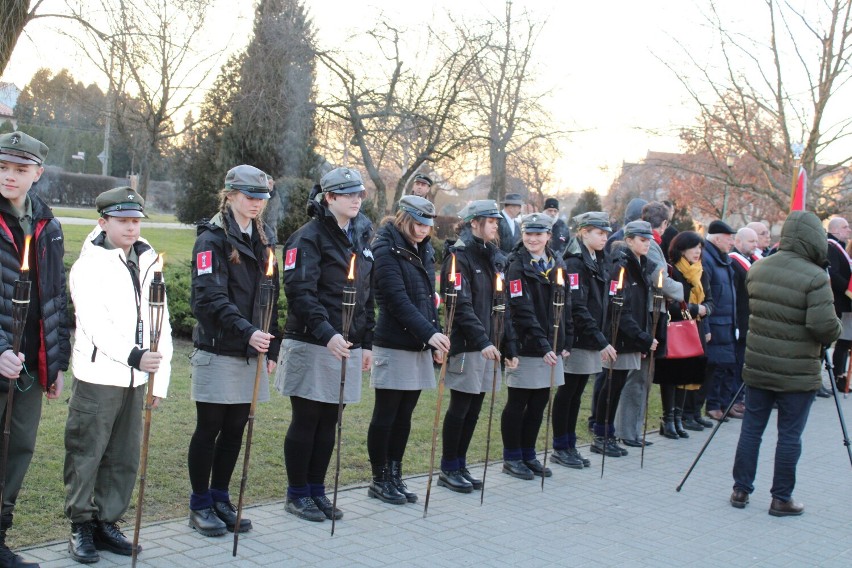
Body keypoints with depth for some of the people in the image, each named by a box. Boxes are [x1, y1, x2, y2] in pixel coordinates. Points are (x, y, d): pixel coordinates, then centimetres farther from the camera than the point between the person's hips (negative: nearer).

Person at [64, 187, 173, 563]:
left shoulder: (149, 263, 11)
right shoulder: (89, 265, -4)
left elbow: (161, 324, 11)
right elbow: (95, 324, -16)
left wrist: (161, 377, 7)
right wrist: (133, 356, -28)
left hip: (136, 378, 5)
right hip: (98, 377, -5)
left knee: (124, 458, 10)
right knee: (86, 455, 2)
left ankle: (107, 521, 22)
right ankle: (80, 525, 14)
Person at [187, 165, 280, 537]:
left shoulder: (264, 239, 14)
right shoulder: (212, 238, -8)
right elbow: (210, 297, -19)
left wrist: (271, 348, 11)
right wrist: (247, 331, -30)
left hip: (251, 352, 6)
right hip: (217, 351, -6)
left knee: (235, 429, 11)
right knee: (209, 428, 3)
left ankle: (220, 499, 23)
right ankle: (200, 505, 15)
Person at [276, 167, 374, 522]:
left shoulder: (361, 237, 14)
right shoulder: (309, 237, -9)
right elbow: (300, 292, -18)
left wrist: (366, 342, 14)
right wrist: (326, 333, -29)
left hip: (347, 345, 7)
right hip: (312, 344, -6)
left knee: (329, 421, 12)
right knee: (306, 420, 2)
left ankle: (316, 490, 23)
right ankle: (297, 494, 15)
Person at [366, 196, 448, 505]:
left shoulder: (423, 250, 14)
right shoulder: (386, 249, -9)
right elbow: (397, 300, -18)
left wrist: (436, 335, 8)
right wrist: (429, 332, -23)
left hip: (419, 346, 7)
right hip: (394, 345, -7)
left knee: (404, 415, 11)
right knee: (386, 415, 2)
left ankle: (395, 476, 20)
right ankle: (379, 479, 12)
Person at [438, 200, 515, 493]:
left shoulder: (493, 257, 15)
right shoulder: (459, 255, -9)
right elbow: (462, 306, -17)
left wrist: (508, 343, 10)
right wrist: (482, 341, -24)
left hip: (486, 344, 7)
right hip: (466, 345, -7)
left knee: (474, 408, 10)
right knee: (460, 407, -1)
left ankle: (460, 465, 21)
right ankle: (448, 470, 11)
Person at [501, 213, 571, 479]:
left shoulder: (557, 265, 10)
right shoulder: (516, 266, -9)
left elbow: (566, 306, 14)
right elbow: (522, 310, -16)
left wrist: (566, 342, 8)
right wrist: (543, 346, -21)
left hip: (551, 348, 6)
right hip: (525, 347, -6)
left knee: (539, 403, 12)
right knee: (517, 403, 4)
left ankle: (528, 454, 25)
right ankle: (511, 458, 15)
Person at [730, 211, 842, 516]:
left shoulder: (757, 269, 2)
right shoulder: (815, 277, -17)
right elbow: (825, 325, -21)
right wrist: (832, 335, 0)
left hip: (758, 365, 5)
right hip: (796, 372, -5)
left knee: (751, 428, 13)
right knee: (790, 435, 6)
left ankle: (741, 490, 20)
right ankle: (781, 499, 13)